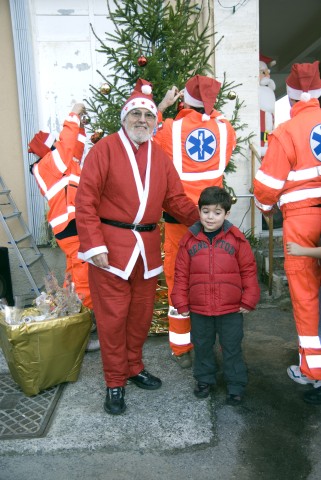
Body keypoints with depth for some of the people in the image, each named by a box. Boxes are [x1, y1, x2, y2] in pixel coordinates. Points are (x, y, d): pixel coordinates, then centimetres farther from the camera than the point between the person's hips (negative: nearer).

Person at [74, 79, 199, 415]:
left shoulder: (160, 157, 13)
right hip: (111, 245, -5)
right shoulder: (104, 149, -4)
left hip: (148, 246, 5)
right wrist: (94, 244, -15)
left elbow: (175, 199, 14)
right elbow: (85, 200, -10)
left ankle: (134, 368, 37)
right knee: (113, 315, 3)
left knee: (141, 312, 15)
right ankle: (114, 382, 21)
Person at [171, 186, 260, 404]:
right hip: (199, 309, 2)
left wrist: (249, 300, -3)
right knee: (202, 347, 18)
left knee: (232, 349, 12)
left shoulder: (236, 238, -6)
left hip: (231, 309, -2)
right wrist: (182, 303, 0)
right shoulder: (190, 239, -3)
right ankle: (205, 380, 39)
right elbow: (181, 273, 0)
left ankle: (236, 386, 29)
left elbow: (249, 270, -2)